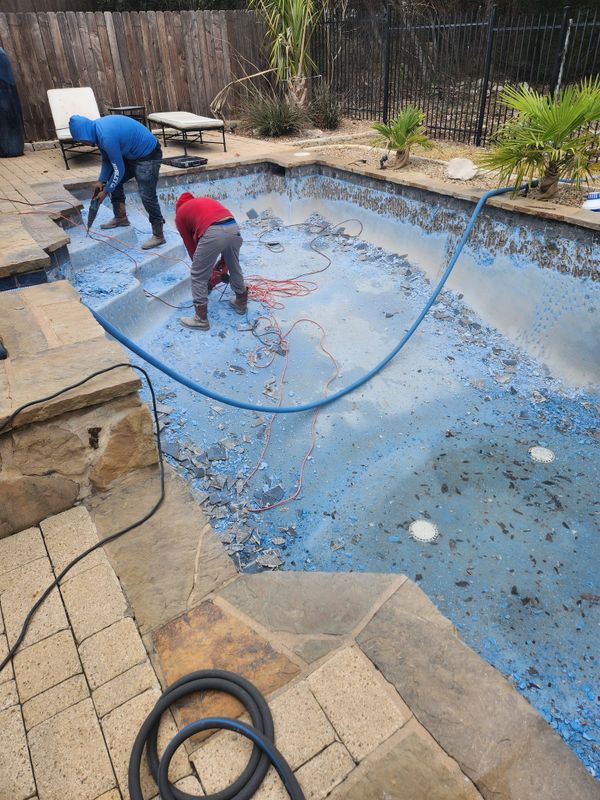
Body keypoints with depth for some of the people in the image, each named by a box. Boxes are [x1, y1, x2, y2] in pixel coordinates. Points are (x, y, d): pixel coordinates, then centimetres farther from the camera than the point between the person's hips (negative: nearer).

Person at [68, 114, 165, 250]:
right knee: (114, 182, 14)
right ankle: (121, 218, 26)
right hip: (132, 154, 10)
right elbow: (107, 159, 11)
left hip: (148, 156, -10)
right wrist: (101, 181, 2)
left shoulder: (107, 136, -29)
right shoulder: (97, 127, 0)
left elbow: (119, 170, -22)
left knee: (147, 195, -13)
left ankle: (158, 236, -6)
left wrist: (105, 191, -11)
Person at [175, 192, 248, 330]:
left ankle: (201, 319, 17)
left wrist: (199, 265, 36)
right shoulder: (206, 200, 37)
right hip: (233, 227, 5)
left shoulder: (180, 214, 24)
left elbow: (191, 245, 23)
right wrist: (223, 258, 40)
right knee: (234, 267, 28)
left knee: (198, 276, 11)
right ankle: (241, 302, 47)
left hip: (213, 233, -5)